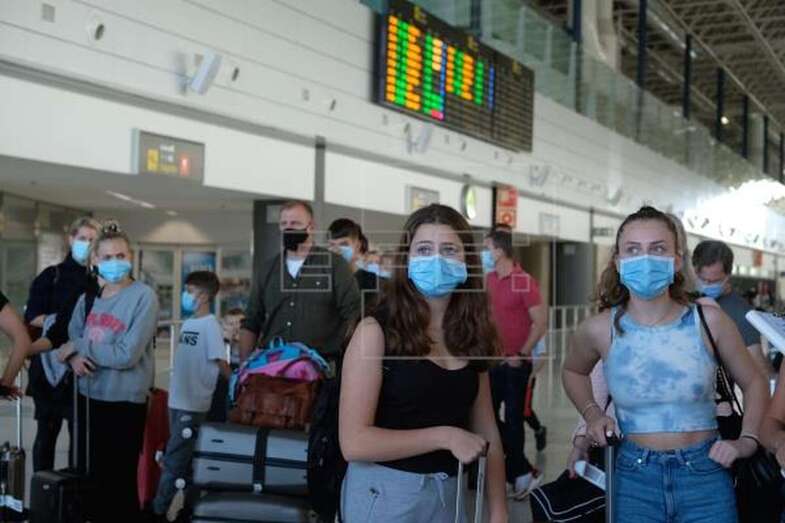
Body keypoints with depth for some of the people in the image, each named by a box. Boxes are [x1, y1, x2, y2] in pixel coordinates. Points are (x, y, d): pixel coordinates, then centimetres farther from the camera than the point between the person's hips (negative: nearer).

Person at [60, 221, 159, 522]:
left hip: (124, 403, -6)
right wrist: (75, 358, -13)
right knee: (88, 478, 17)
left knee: (119, 483, 6)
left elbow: (127, 355, -19)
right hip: (88, 398, 6)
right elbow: (69, 343, 9)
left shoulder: (144, 297, -13)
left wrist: (79, 346, -11)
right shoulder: (89, 297, 6)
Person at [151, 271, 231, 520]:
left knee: (174, 458, -3)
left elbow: (221, 362, -14)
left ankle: (159, 509, 5)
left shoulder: (210, 325, -14)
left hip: (193, 404, -8)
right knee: (183, 457, 16)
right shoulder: (187, 323, 10)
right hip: (178, 400, 8)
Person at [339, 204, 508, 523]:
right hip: (386, 494, -5)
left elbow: (487, 434, 5)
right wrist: (444, 437, -18)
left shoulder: (470, 336, 3)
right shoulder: (377, 330, -13)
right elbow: (354, 442, -18)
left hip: (449, 494, 5)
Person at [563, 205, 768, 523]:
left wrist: (747, 441, -3)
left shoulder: (709, 321, -8)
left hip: (705, 475, 0)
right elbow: (573, 372, 17)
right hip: (634, 477, 1)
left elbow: (754, 383, 9)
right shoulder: (600, 330, -7)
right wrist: (592, 413, 2)